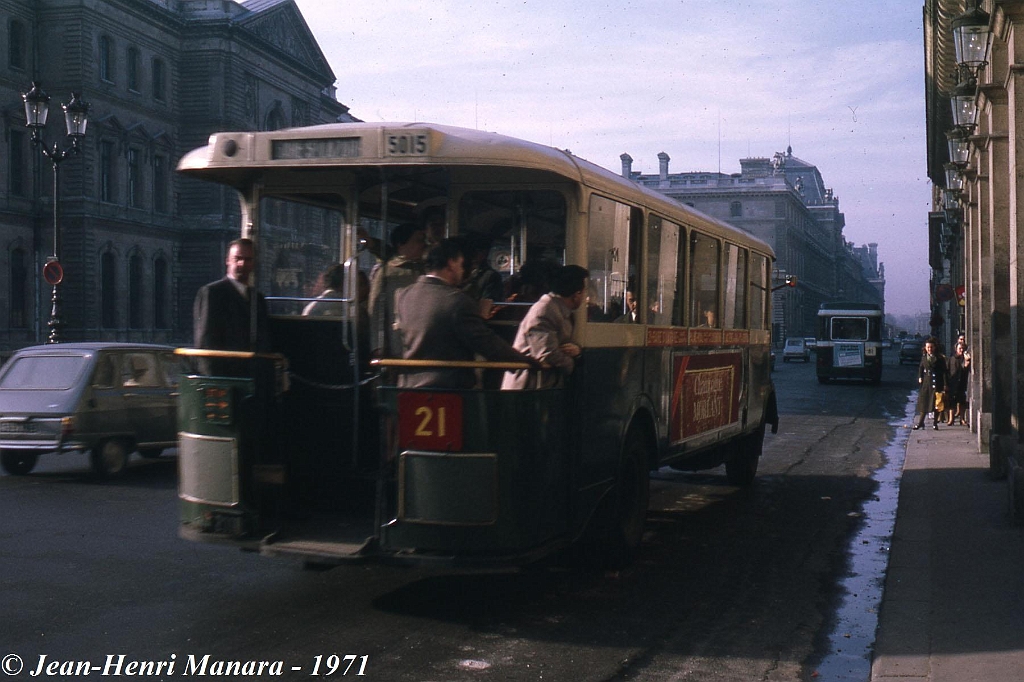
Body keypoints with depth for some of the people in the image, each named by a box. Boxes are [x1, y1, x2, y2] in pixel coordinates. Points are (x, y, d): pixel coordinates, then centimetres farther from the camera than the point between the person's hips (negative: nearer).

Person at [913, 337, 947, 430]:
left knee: (936, 402, 2)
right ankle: (920, 422, 9)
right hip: (926, 381, 3)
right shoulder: (924, 357, 6)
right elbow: (921, 367, 18)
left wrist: (944, 384, -9)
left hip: (936, 383, -3)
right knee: (923, 401, 4)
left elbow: (944, 372, -5)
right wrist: (920, 377, 4)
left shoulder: (940, 358, -6)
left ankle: (935, 423, 12)